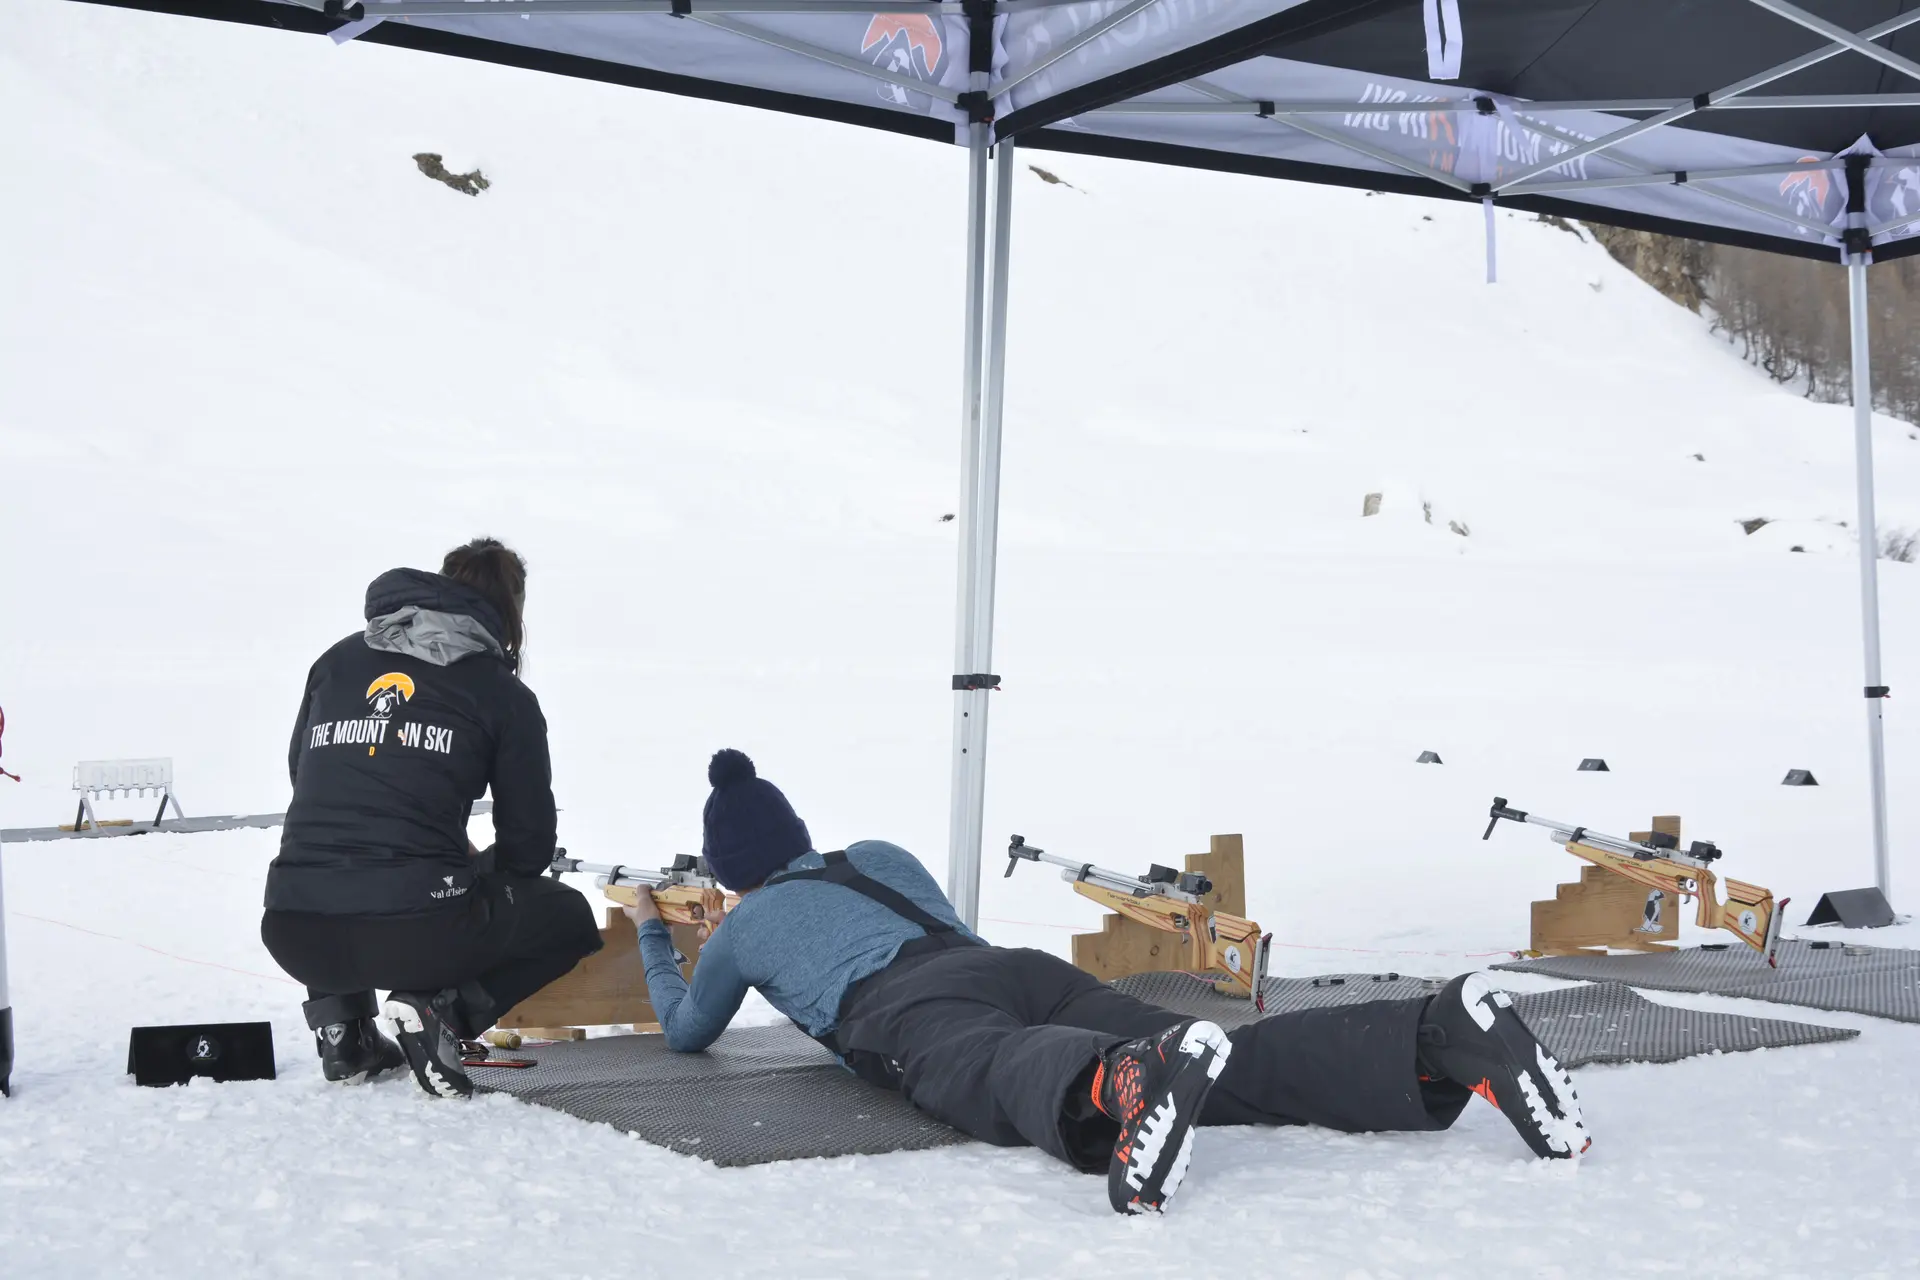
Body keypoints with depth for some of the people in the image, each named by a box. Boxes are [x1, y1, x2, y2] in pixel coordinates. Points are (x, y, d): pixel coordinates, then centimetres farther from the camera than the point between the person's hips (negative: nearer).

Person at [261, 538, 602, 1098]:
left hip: (296, 936, 5)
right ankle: (441, 1007, -2)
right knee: (569, 917, 23)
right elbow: (529, 847, 7)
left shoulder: (336, 661, 16)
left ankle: (342, 1024, 18)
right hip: (417, 934, -5)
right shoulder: (504, 695, 6)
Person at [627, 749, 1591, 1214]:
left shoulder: (743, 927, 30)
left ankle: (1129, 1083, -78)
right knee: (1242, 1071, -16)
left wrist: (650, 937, 64)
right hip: (1028, 970, 5)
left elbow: (685, 1030, 46)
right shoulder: (882, 857, 41)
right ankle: (1443, 1034, -40)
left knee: (1006, 1080, -40)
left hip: (916, 1016, -5)